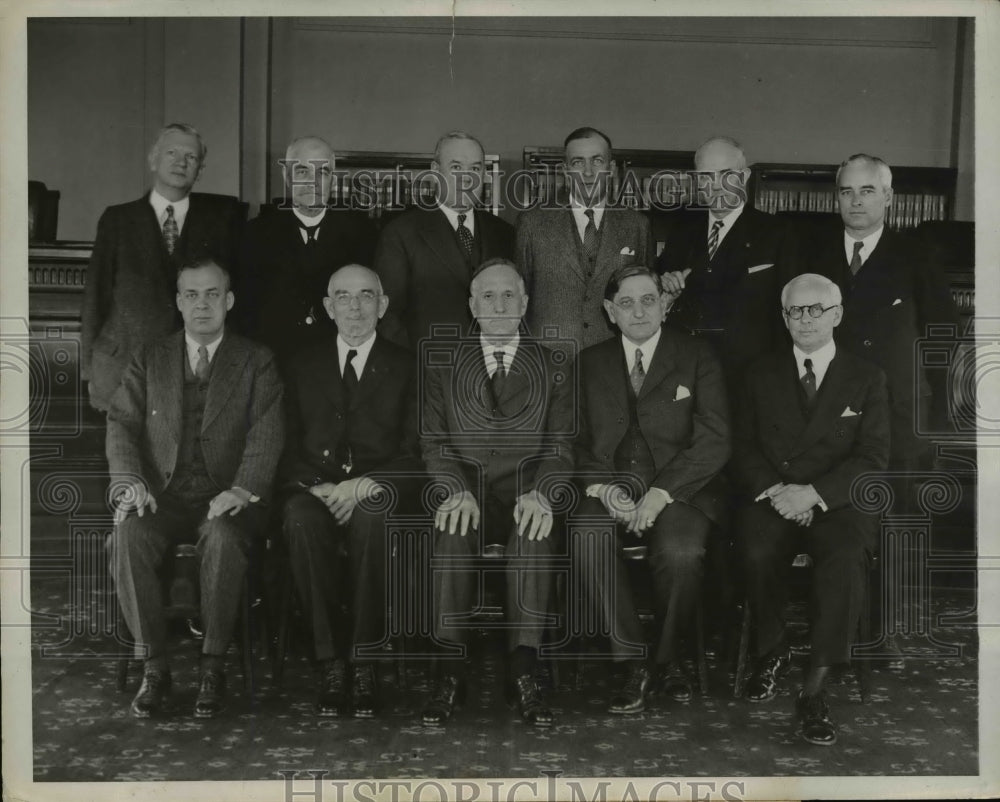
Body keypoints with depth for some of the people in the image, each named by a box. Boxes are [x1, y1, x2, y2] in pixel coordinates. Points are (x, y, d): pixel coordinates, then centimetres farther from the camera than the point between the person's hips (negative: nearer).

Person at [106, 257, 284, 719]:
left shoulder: (256, 362, 9)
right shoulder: (149, 360, 16)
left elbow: (267, 433, -3)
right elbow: (121, 422, 6)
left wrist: (243, 488, -21)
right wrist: (131, 481, -14)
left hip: (225, 497, -2)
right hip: (163, 495, 2)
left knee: (223, 538, -35)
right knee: (128, 536, -30)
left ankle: (213, 666, -19)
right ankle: (154, 666, -17)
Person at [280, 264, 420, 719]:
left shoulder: (406, 368, 12)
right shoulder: (304, 366, 18)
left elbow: (414, 455, 3)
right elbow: (288, 448, 11)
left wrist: (365, 485, -14)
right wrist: (317, 486, -10)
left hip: (378, 493, -1)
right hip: (316, 490, 2)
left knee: (371, 516, -36)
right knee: (301, 517, -33)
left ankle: (362, 659, -27)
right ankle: (330, 662, -26)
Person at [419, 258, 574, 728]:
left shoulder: (552, 368, 13)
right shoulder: (441, 362, 14)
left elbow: (561, 444, 4)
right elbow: (433, 438, 4)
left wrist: (540, 492, -18)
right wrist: (457, 490, -16)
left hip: (525, 487, 0)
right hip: (463, 484, 0)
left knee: (535, 530, -35)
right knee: (453, 528, -34)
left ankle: (523, 673, -32)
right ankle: (450, 672, -30)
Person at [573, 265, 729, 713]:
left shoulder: (696, 357, 6)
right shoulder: (590, 363, 15)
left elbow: (714, 441, -3)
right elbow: (578, 441, 11)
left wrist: (660, 493, -15)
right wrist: (602, 487, -10)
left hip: (678, 487, -2)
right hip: (610, 487, 2)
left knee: (680, 550, -33)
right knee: (586, 544, -30)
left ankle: (667, 655, -4)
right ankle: (631, 660, -14)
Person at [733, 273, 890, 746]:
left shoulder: (866, 379, 11)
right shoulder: (762, 374, 16)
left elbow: (873, 458, 1)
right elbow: (744, 449, 10)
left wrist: (813, 493, -15)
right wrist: (774, 490, -11)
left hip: (837, 501, -1)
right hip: (770, 497, 1)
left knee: (845, 559, -34)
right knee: (758, 553, -32)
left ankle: (814, 690, -25)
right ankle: (772, 650, -4)